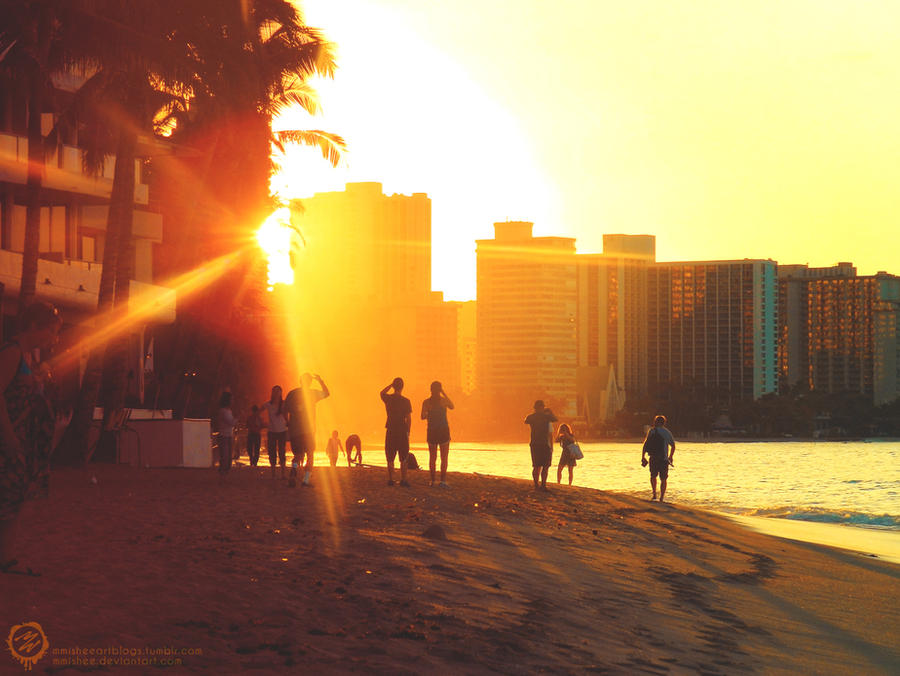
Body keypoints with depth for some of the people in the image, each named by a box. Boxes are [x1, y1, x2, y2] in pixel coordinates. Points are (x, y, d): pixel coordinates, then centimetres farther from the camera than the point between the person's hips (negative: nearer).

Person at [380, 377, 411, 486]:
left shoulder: (388, 399, -2)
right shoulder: (406, 401, -7)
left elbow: (382, 393, 23)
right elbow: (409, 419, -5)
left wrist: (391, 385, 15)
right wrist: (408, 431, 5)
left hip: (390, 431, 2)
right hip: (402, 431, -2)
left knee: (390, 458, 8)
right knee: (403, 458, 4)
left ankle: (390, 479, 7)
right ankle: (403, 480, 2)